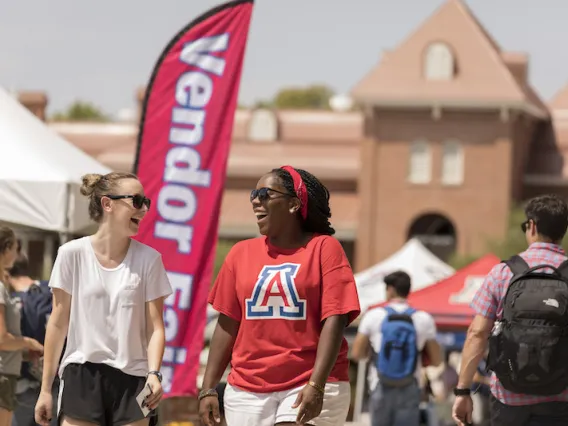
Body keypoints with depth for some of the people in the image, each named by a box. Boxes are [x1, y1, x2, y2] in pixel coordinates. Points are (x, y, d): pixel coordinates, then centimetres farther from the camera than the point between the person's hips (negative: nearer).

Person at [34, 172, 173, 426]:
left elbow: (155, 327, 0)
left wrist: (154, 372, -18)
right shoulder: (73, 254, -1)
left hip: (131, 379, 1)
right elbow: (59, 324, 4)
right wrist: (46, 388, 5)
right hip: (81, 376, -1)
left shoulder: (148, 259, 1)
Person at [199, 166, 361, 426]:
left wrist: (316, 385, -20)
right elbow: (227, 324, 10)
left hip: (311, 387, -4)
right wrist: (208, 388, 4)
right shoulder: (241, 253, 9)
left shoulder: (324, 248, -2)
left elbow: (335, 320, -10)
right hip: (247, 390, 4)